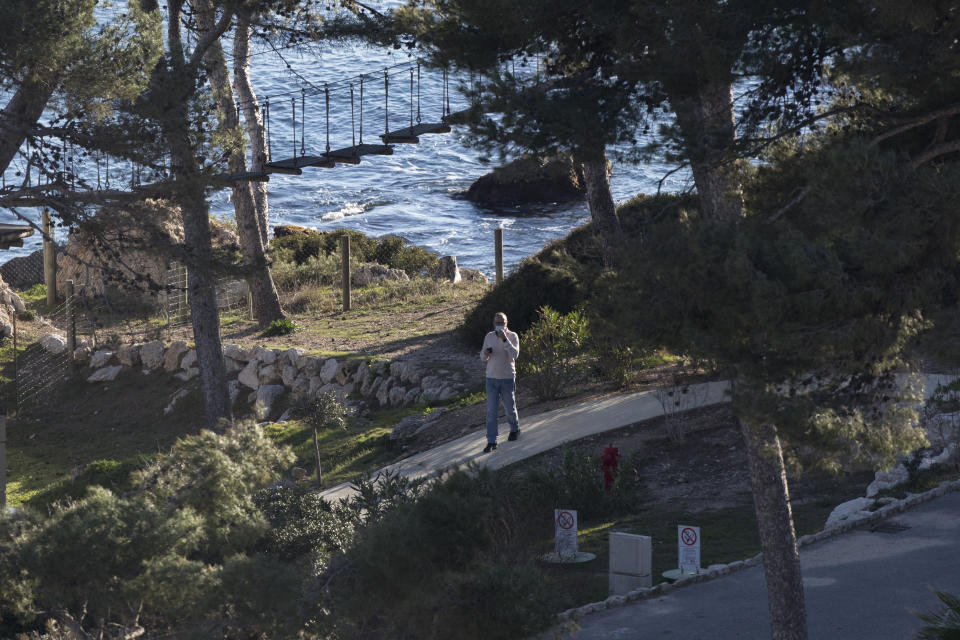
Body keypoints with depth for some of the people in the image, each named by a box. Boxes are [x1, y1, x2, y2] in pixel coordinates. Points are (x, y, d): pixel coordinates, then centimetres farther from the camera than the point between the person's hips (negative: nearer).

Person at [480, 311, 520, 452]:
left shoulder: (512, 336, -6)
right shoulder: (489, 336, 4)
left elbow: (515, 354, -20)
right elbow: (483, 358, 11)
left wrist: (505, 339, -27)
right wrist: (485, 353, -13)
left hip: (507, 378, -2)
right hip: (491, 378, 2)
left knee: (510, 408, 13)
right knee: (491, 411, -5)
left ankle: (515, 429, 42)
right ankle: (491, 442, -5)